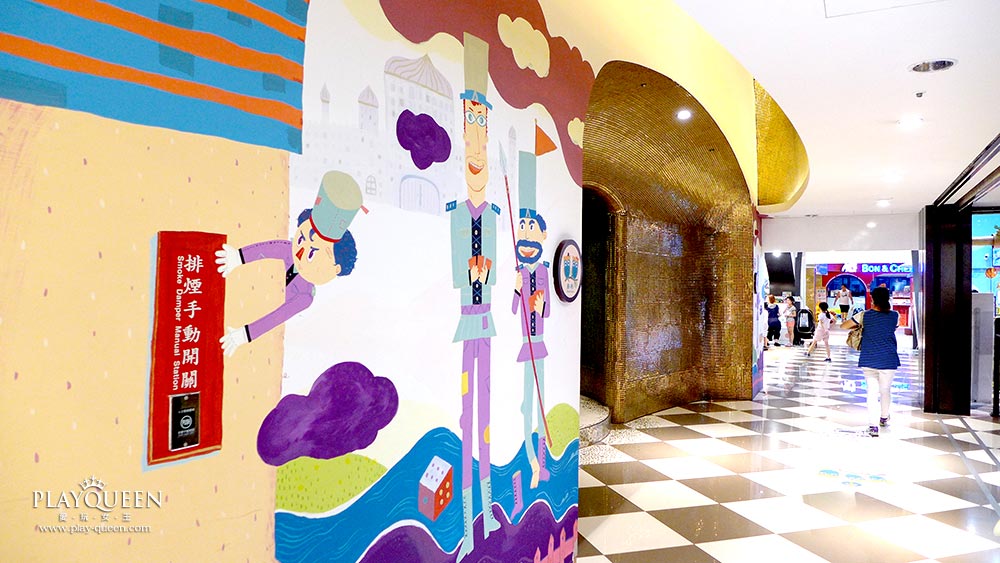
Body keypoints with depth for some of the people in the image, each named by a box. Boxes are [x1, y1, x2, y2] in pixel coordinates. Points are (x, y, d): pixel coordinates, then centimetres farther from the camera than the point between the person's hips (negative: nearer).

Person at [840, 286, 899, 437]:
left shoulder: (865, 315, -5)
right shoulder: (894, 316, -2)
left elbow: (843, 325, 1)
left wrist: (858, 326, 17)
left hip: (868, 360, -1)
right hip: (888, 360, 1)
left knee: (872, 391, 4)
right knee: (885, 390, 18)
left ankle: (873, 425, -6)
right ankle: (884, 418, 40)